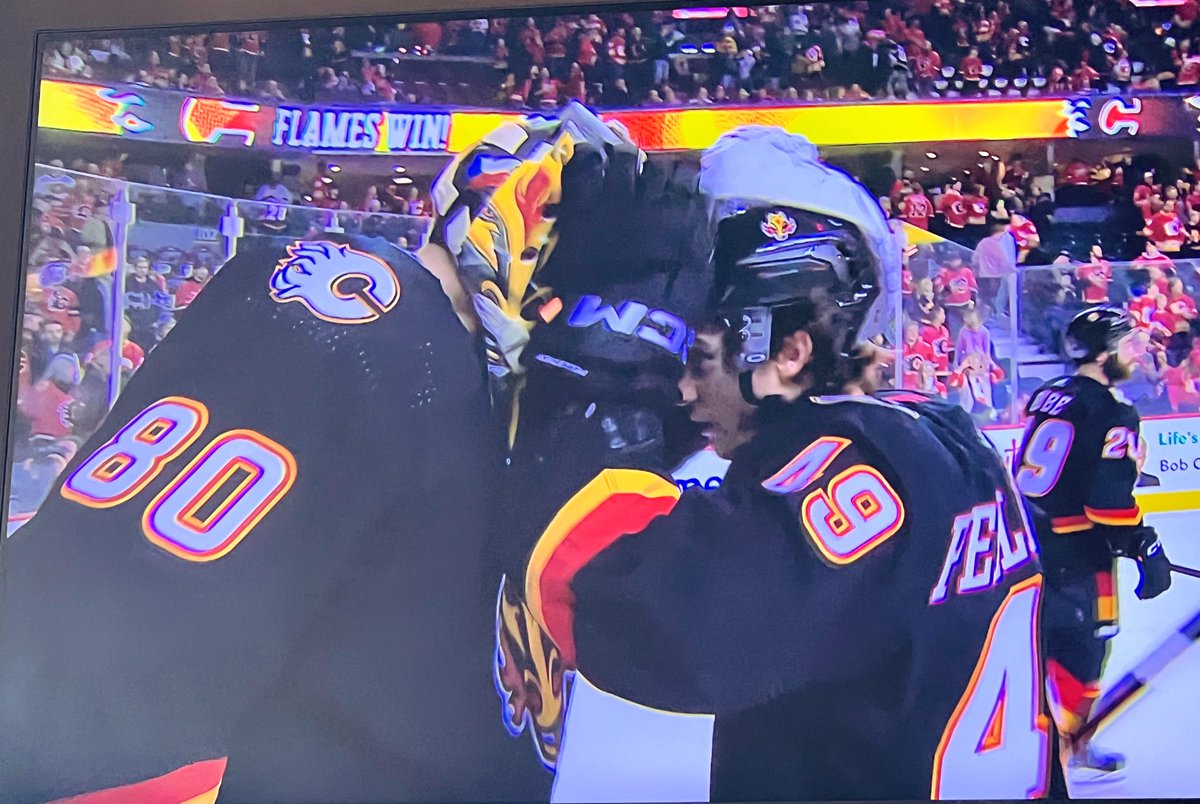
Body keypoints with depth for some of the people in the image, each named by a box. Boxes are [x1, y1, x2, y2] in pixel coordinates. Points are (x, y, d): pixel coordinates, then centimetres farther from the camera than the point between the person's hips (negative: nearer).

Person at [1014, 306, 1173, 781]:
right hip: (1073, 552, -9)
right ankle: (1064, 746, 8)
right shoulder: (1111, 413, -15)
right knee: (1082, 643, 2)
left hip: (1026, 539, 9)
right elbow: (1110, 497, -21)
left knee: (1038, 631, 19)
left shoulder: (1047, 397, 11)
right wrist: (1147, 550, -15)